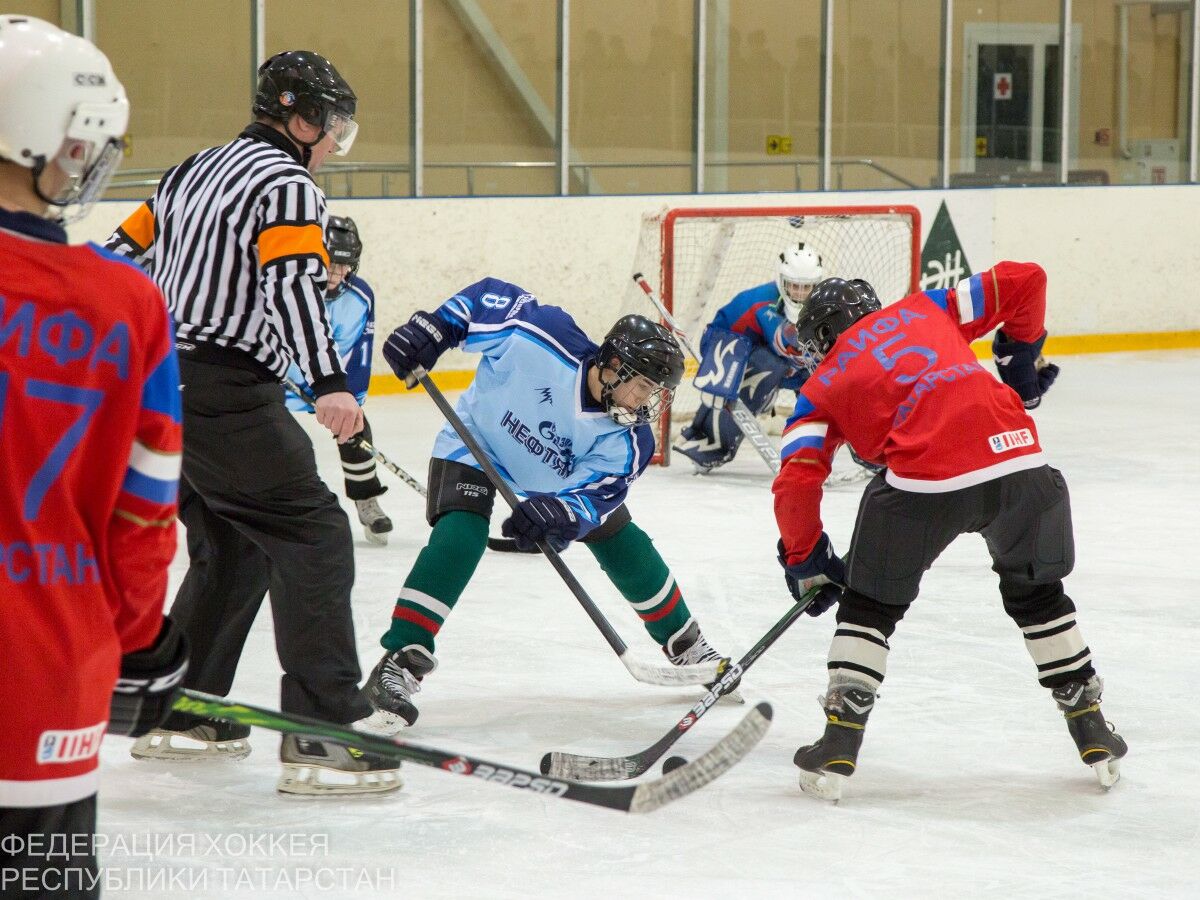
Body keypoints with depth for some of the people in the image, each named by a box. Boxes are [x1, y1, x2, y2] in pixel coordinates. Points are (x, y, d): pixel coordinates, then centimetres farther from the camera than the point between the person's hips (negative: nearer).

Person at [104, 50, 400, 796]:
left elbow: (125, 255, 22)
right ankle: (324, 732, -19)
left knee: (231, 546, 21)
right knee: (312, 535, -10)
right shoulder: (288, 184, -8)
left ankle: (179, 715, 26)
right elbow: (292, 282, -24)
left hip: (159, 388, 9)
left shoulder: (195, 173, 19)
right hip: (226, 392, -9)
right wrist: (330, 382, -35)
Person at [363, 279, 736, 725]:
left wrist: (556, 513, -52)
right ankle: (401, 659, -29)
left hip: (556, 481, 4)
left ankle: (684, 643, 32)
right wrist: (432, 329, -34)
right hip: (476, 442, -4)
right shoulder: (540, 340, -36)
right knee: (459, 537, -29)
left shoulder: (627, 441, -26)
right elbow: (489, 296, -24)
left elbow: (593, 496, -31)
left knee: (627, 550, 7)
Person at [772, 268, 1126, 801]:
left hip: (925, 482, -3)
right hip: (1019, 462, 3)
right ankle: (1094, 737, 31)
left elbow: (796, 483, 9)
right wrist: (1021, 357, 36)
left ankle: (838, 748, 12)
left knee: (870, 604, 19)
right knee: (1037, 592, 26)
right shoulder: (922, 310, 28)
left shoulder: (822, 389, 21)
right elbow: (1024, 280, 22)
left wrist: (805, 561, 24)